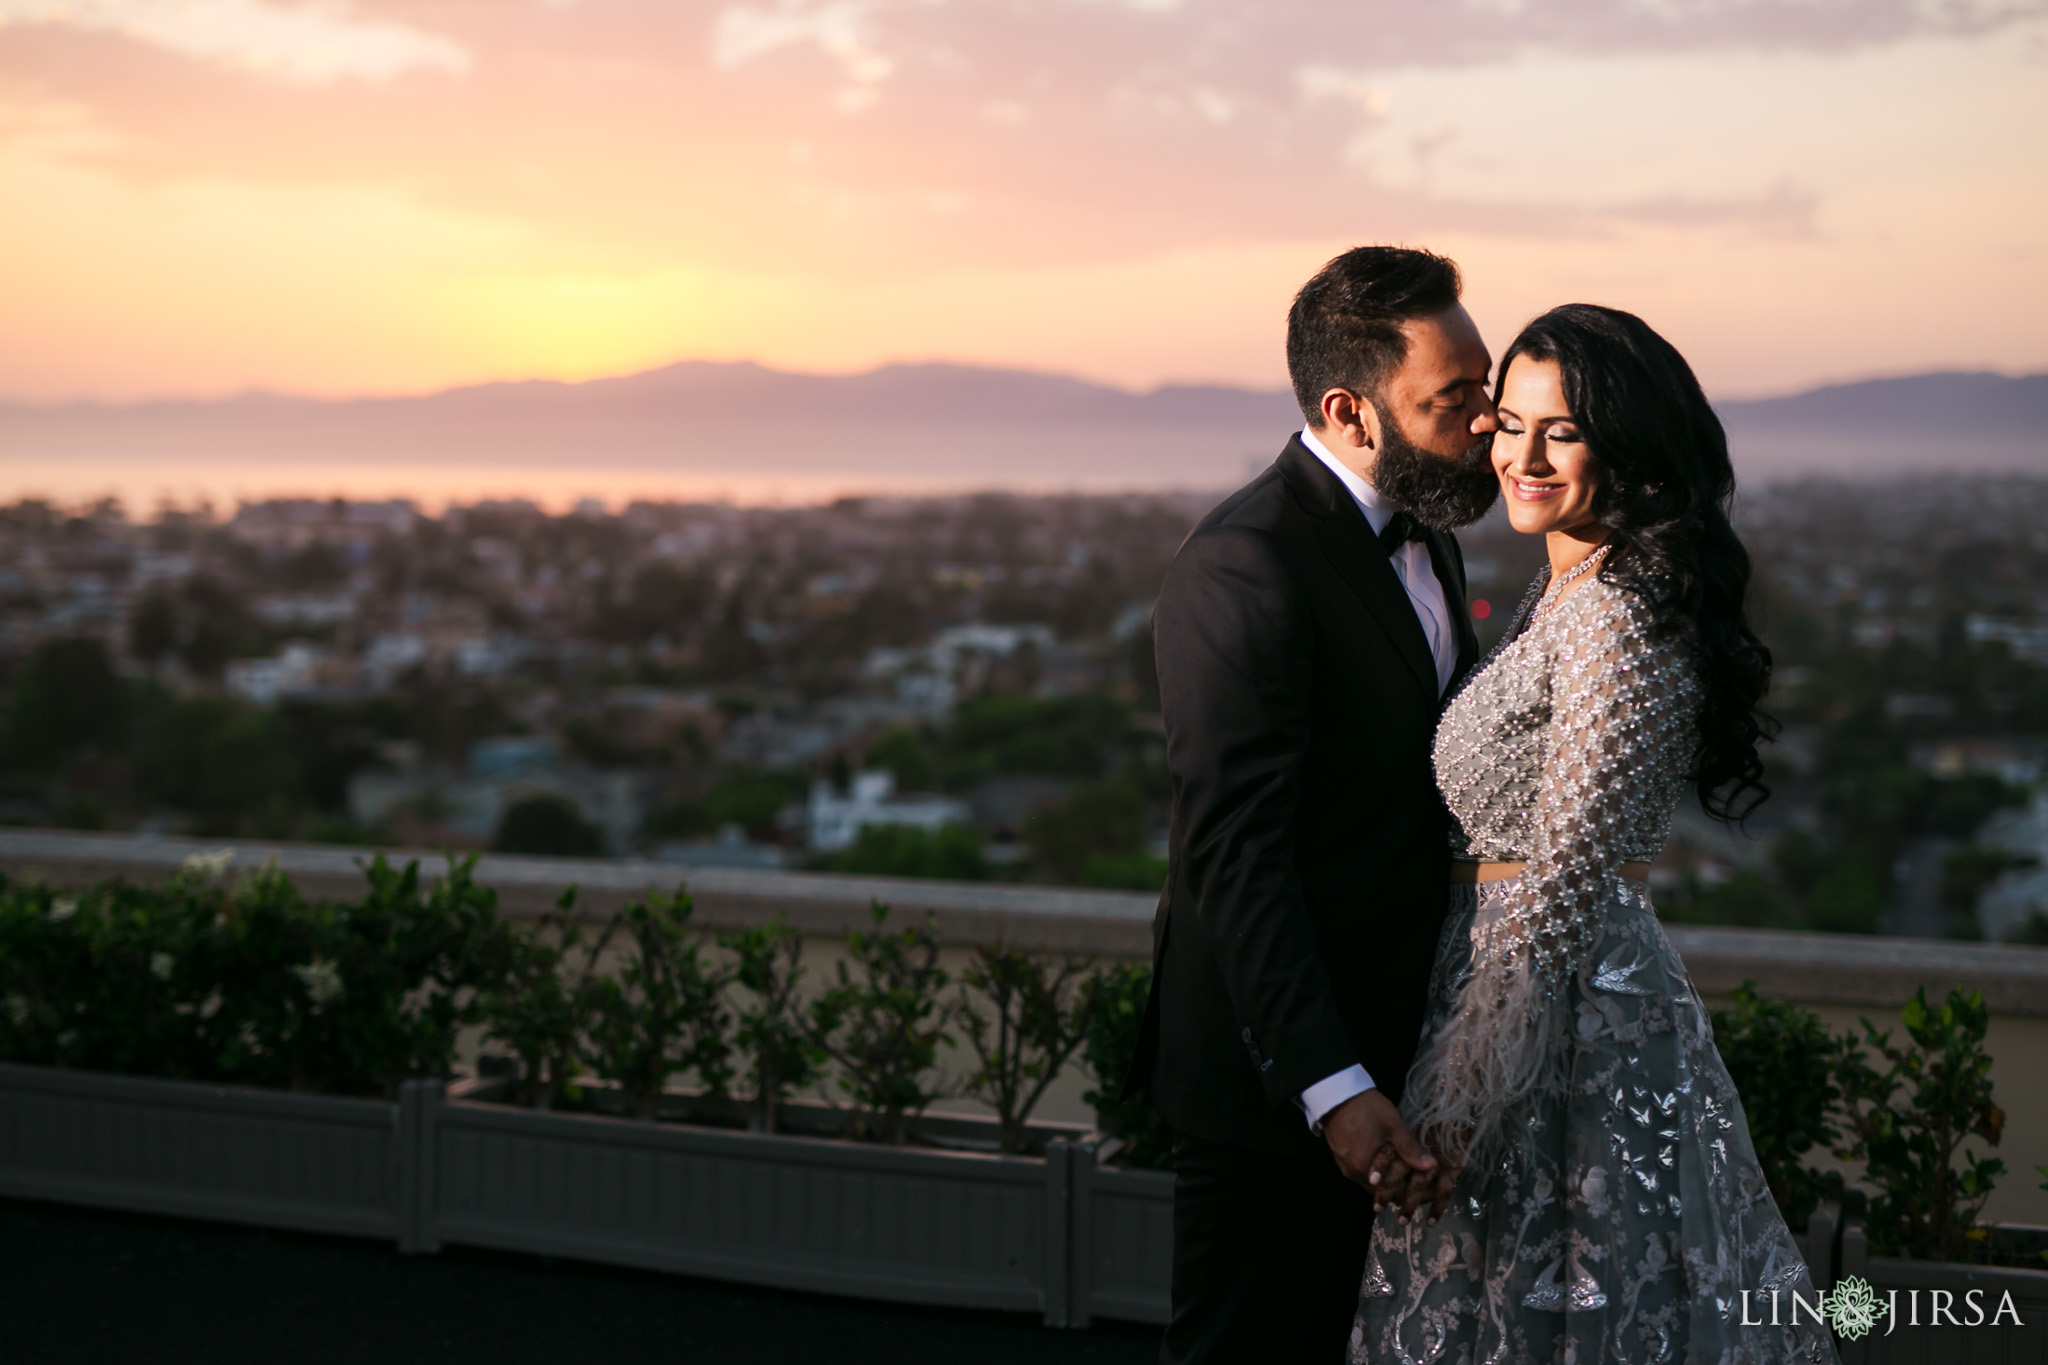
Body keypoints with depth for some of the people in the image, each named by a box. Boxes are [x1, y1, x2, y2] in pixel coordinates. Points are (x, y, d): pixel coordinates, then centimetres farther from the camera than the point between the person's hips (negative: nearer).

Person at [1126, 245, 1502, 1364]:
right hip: (1271, 1065, -9)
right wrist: (1330, 1084, -30)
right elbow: (1233, 852, -26)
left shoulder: (1417, 530, 8)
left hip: (1376, 1052, 9)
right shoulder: (1244, 565, -22)